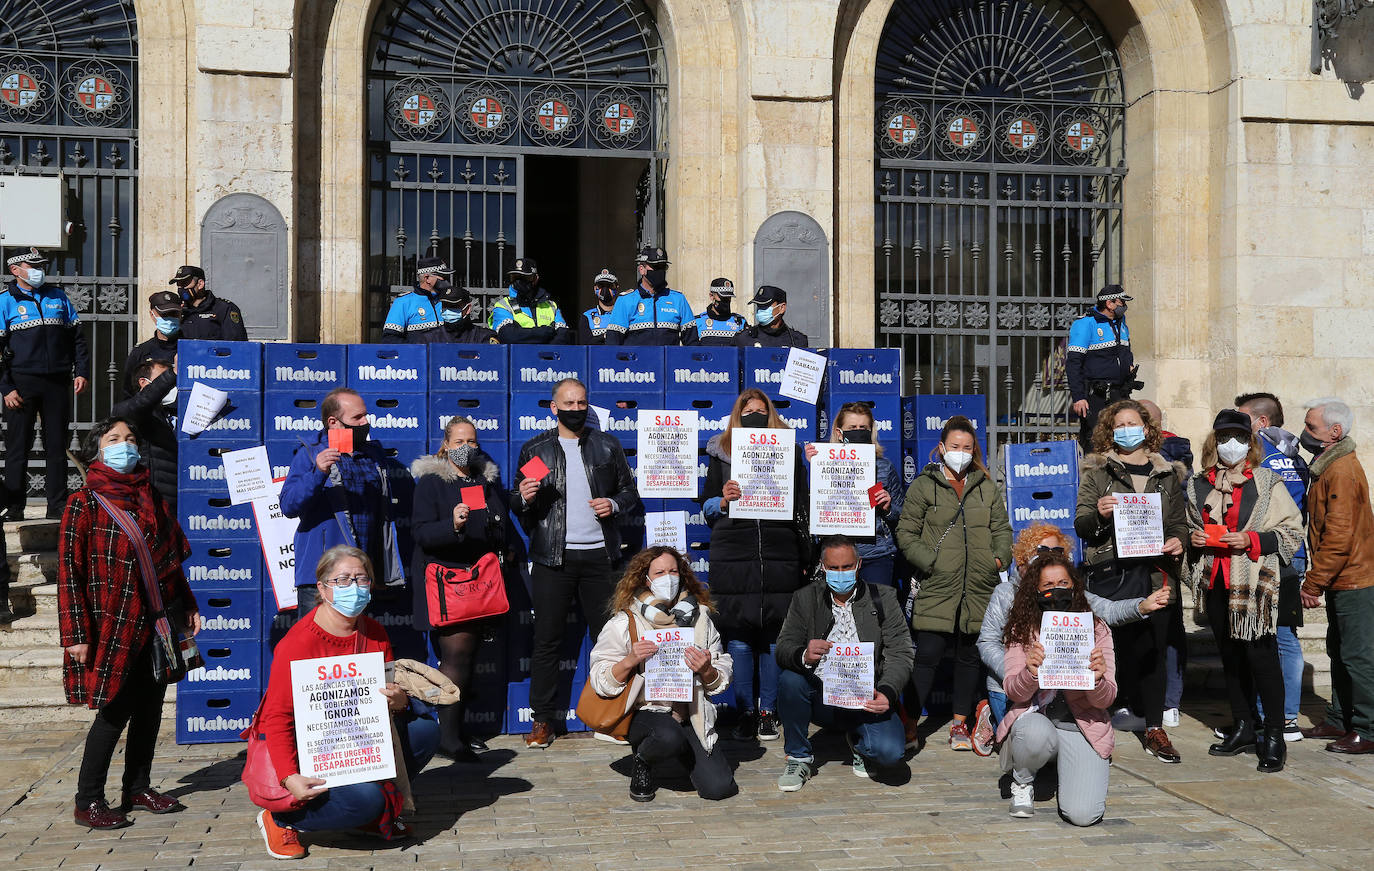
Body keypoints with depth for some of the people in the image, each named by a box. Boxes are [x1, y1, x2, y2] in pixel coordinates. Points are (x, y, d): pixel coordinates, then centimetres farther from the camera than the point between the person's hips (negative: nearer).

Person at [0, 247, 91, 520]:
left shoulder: (58, 297, 13)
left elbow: (77, 337, 15)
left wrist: (82, 372, 3)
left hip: (57, 383, 3)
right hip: (22, 382, -3)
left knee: (57, 446, 6)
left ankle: (57, 507, 11)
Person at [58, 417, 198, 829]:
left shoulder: (152, 498, 13)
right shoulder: (84, 503, -6)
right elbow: (69, 570, -9)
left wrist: (188, 606, 19)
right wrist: (76, 633, -14)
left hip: (157, 622, 6)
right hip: (113, 624, -6)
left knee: (150, 707, 11)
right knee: (115, 710, -4)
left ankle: (138, 788, 24)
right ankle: (88, 802, 8)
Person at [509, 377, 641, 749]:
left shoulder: (608, 446, 11)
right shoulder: (534, 449, 9)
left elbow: (630, 493, 15)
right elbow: (516, 505, 11)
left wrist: (615, 504, -6)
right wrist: (524, 498, -11)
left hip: (599, 555, 1)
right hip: (552, 557, -1)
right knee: (547, 639, 0)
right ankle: (542, 720, 7)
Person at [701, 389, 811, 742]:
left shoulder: (789, 451, 12)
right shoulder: (720, 452, 12)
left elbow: (801, 507, 13)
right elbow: (706, 507, 13)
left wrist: (804, 559, 8)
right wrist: (724, 501, -10)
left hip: (780, 557, 0)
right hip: (733, 557, 0)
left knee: (775, 638, 1)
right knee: (738, 639, -2)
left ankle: (768, 711, 13)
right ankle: (745, 711, 10)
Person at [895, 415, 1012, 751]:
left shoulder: (987, 487, 15)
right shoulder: (923, 486, 2)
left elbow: (1002, 527, 18)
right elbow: (906, 534, 0)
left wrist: (1000, 556, 0)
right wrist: (931, 562, -12)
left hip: (979, 588, 4)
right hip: (936, 588, -4)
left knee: (969, 655, 10)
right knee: (928, 654, -7)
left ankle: (960, 722, 21)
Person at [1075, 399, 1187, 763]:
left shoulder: (1166, 473, 16)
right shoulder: (1096, 470, 7)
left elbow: (1179, 521, 19)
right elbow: (1081, 525, 1)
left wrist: (1178, 540, -3)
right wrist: (1099, 514, -20)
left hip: (1155, 571, 2)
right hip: (1111, 573, -2)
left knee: (1153, 650, 4)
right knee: (1128, 647, -5)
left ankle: (1155, 729, 11)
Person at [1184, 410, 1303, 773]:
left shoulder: (1268, 483, -1)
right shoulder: (1200, 486, 12)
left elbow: (1292, 530, -3)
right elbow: (1188, 527, 26)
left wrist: (1251, 541, -15)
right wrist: (1192, 538, 4)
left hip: (1255, 583, -5)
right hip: (1216, 583, 5)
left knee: (1261, 656, -7)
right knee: (1230, 657, 11)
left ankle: (1273, 736, 1)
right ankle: (1243, 727, 23)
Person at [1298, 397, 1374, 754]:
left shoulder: (1342, 472, -19)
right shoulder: (1328, 467, 13)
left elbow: (1338, 536, -23)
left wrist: (1313, 583, -18)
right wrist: (1317, 579, 17)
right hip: (1342, 581, 10)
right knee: (1340, 652, 16)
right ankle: (1340, 720, 26)